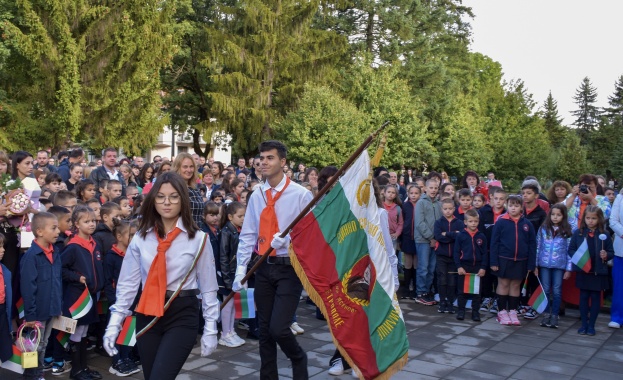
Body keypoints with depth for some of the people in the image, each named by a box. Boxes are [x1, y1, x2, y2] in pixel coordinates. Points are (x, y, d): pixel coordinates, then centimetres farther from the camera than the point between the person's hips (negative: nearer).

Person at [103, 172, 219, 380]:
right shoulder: (141, 237, 2)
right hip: (148, 315, 4)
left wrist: (210, 328, 1)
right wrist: (114, 323, 0)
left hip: (183, 315, -3)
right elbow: (127, 283, 5)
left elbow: (208, 287, 0)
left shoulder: (198, 238, -5)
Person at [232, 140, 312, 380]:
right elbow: (248, 235, 6)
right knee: (264, 330, 12)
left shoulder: (301, 194, -10)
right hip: (263, 268, 5)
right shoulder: (256, 196, 6)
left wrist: (288, 239, -25)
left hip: (289, 268, -5)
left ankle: (299, 360, 21)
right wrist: (241, 269, 0)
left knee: (278, 328, -12)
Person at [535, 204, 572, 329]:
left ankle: (554, 315, 14)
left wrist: (568, 268, -2)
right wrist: (535, 265, 2)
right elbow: (537, 247, 4)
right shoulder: (543, 229, 1)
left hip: (560, 265, -1)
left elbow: (569, 250, 0)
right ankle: (547, 314, 16)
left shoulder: (566, 231, -2)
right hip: (544, 264, 1)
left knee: (557, 291, 5)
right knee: (546, 290, 6)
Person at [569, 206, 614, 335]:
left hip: (598, 272, -1)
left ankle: (591, 325, 18)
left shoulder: (604, 234, -2)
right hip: (583, 270, 1)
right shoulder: (578, 233, 0)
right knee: (584, 297, 9)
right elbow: (571, 249, 4)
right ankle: (584, 324, 19)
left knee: (596, 297, 7)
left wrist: (606, 255, -17)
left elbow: (611, 252, 3)